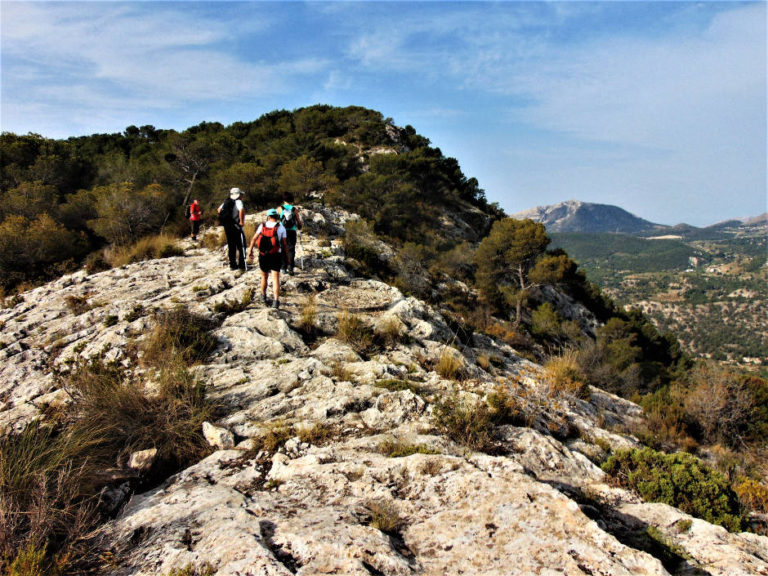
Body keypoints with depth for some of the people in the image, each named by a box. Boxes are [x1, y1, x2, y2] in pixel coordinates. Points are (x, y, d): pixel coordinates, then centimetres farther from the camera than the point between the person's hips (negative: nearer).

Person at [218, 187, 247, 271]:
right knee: (241, 246, 1)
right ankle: (242, 265, 0)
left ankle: (232, 265, 17)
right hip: (236, 226, -7)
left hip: (227, 226, 7)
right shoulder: (238, 201, -12)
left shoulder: (226, 201, 11)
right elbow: (241, 210, -30)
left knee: (231, 246, 13)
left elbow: (219, 210, 20)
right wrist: (241, 221, -20)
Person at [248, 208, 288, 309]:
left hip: (263, 255, 2)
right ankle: (276, 300, -16)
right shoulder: (281, 227, -1)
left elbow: (254, 238, -2)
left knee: (264, 277, 20)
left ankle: (263, 296, 35)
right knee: (275, 278, -3)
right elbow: (284, 243, -3)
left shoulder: (262, 226, 3)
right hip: (275, 256, -2)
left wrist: (250, 250, 3)